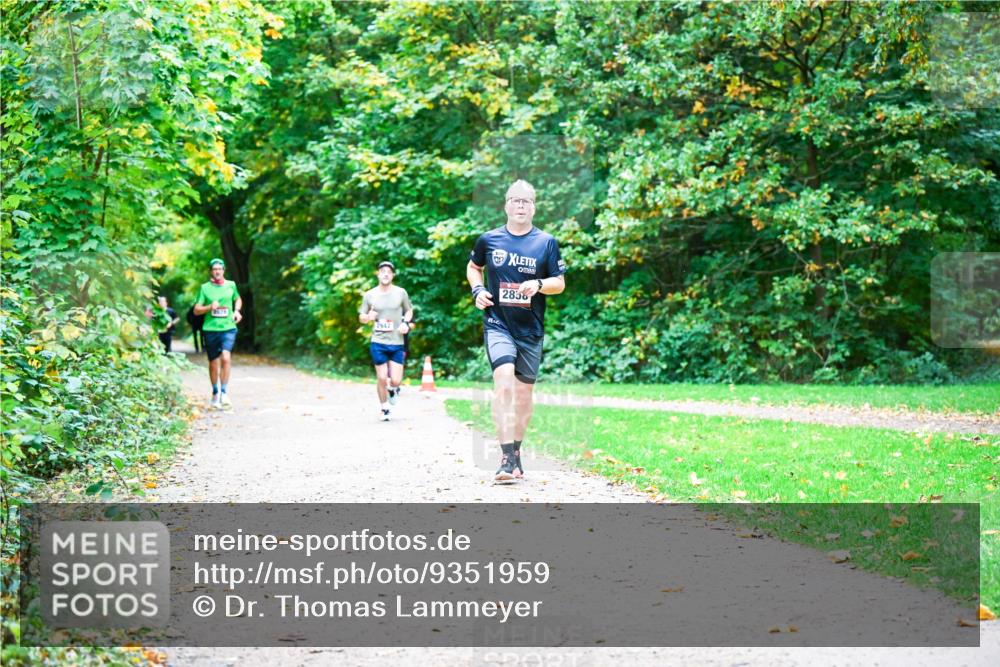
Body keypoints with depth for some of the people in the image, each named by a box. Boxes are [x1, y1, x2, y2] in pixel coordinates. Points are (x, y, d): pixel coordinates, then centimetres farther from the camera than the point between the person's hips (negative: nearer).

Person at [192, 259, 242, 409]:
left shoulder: (231, 285, 7)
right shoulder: (205, 288, 3)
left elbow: (238, 299, 27)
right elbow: (196, 310, 4)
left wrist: (237, 310, 7)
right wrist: (210, 307, -14)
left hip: (228, 328, 0)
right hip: (211, 329, 0)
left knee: (226, 357, -23)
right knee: (213, 363, 9)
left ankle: (224, 392, -18)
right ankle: (215, 393, 29)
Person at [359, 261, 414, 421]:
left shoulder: (401, 293, 2)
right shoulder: (369, 295, 2)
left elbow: (409, 310, 17)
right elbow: (361, 317, 10)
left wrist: (406, 323, -2)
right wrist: (368, 317, -13)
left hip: (397, 343, 0)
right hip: (378, 343, 0)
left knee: (395, 380, -5)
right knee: (382, 378, -2)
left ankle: (393, 389, 32)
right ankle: (384, 409, 17)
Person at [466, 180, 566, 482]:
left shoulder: (546, 242, 2)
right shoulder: (489, 240, 4)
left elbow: (560, 283, 6)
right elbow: (473, 267, 22)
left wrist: (538, 284, -14)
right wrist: (477, 290, 3)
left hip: (530, 329, 2)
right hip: (497, 323, -2)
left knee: (524, 391, 9)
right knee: (504, 378, -22)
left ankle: (516, 451, 29)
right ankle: (506, 458, -26)